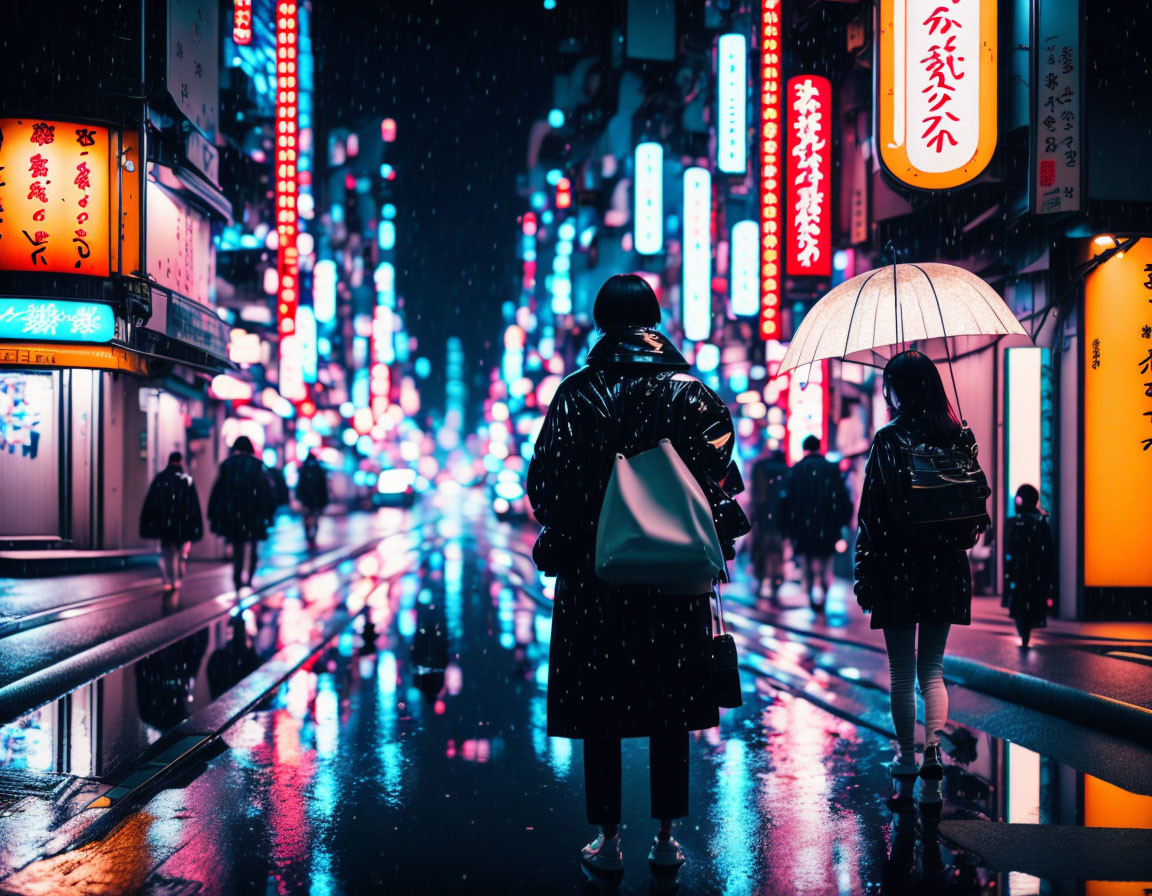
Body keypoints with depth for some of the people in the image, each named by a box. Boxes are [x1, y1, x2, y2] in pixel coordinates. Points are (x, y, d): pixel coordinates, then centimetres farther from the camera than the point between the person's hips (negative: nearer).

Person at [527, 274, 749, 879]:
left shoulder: (575, 395, -3)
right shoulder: (690, 392, -1)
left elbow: (544, 486, -4)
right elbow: (715, 481, -4)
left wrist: (561, 543, 11)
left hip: (593, 574, -1)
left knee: (599, 707, 7)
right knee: (670, 707, 9)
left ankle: (608, 840, 12)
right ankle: (666, 840, 15)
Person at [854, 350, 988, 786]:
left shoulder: (889, 439, -10)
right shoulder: (960, 437, 3)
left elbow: (872, 510, -11)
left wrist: (864, 573, -6)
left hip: (898, 568, -4)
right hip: (945, 567, 4)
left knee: (902, 672, 6)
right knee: (932, 667, 12)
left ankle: (907, 757, 12)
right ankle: (933, 748, -1)